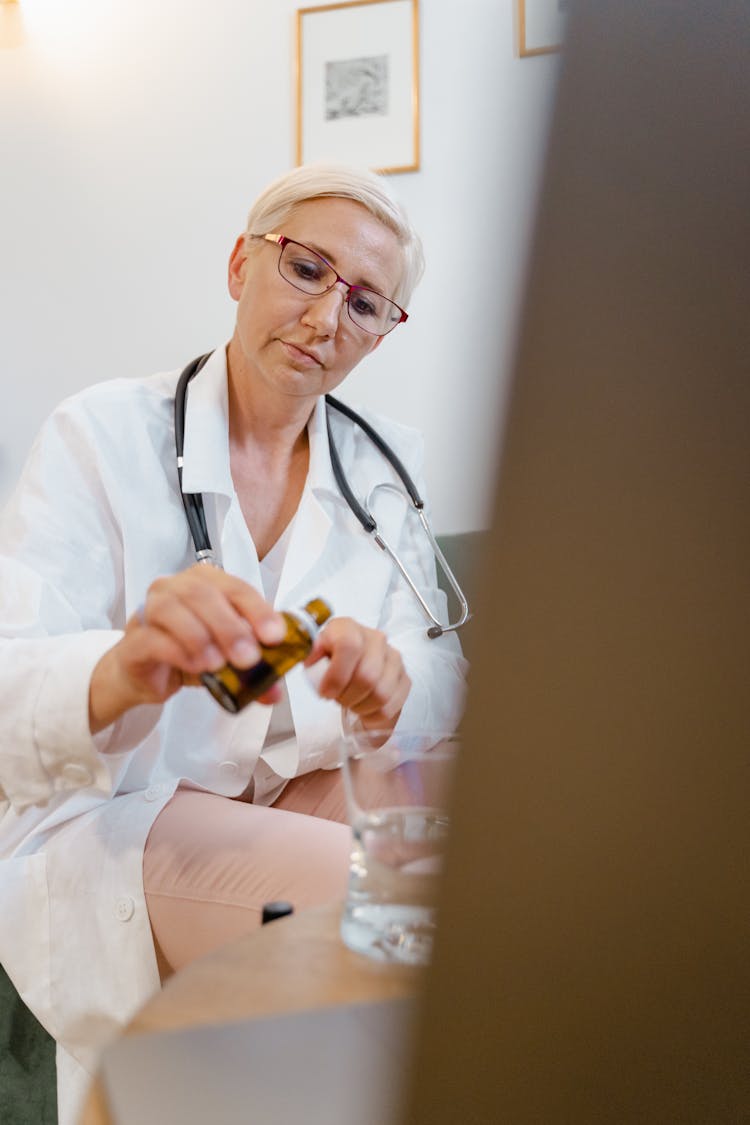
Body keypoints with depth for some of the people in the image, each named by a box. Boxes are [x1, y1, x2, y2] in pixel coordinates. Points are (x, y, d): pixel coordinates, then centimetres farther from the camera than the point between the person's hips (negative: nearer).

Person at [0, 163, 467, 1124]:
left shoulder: (386, 465, 7)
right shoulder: (101, 435, -7)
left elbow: (445, 676, -1)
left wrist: (390, 678, -27)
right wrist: (125, 671, -43)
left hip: (310, 796, 5)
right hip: (113, 825, -4)